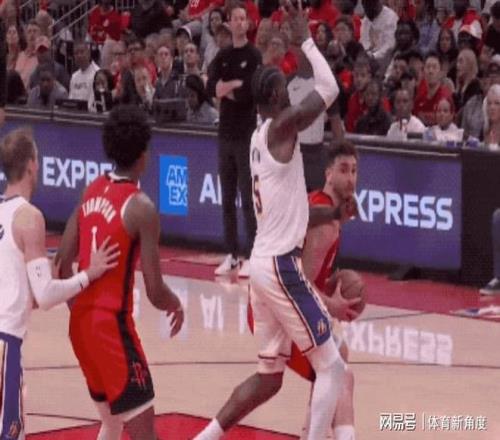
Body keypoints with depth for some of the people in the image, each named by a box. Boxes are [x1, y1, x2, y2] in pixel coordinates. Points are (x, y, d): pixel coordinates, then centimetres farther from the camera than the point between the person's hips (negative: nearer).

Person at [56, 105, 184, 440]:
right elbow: (155, 292, -16)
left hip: (80, 321, 8)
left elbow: (63, 265, 8)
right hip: (112, 324, -8)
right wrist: (176, 306, 6)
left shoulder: (91, 192, 7)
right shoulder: (141, 207, -15)